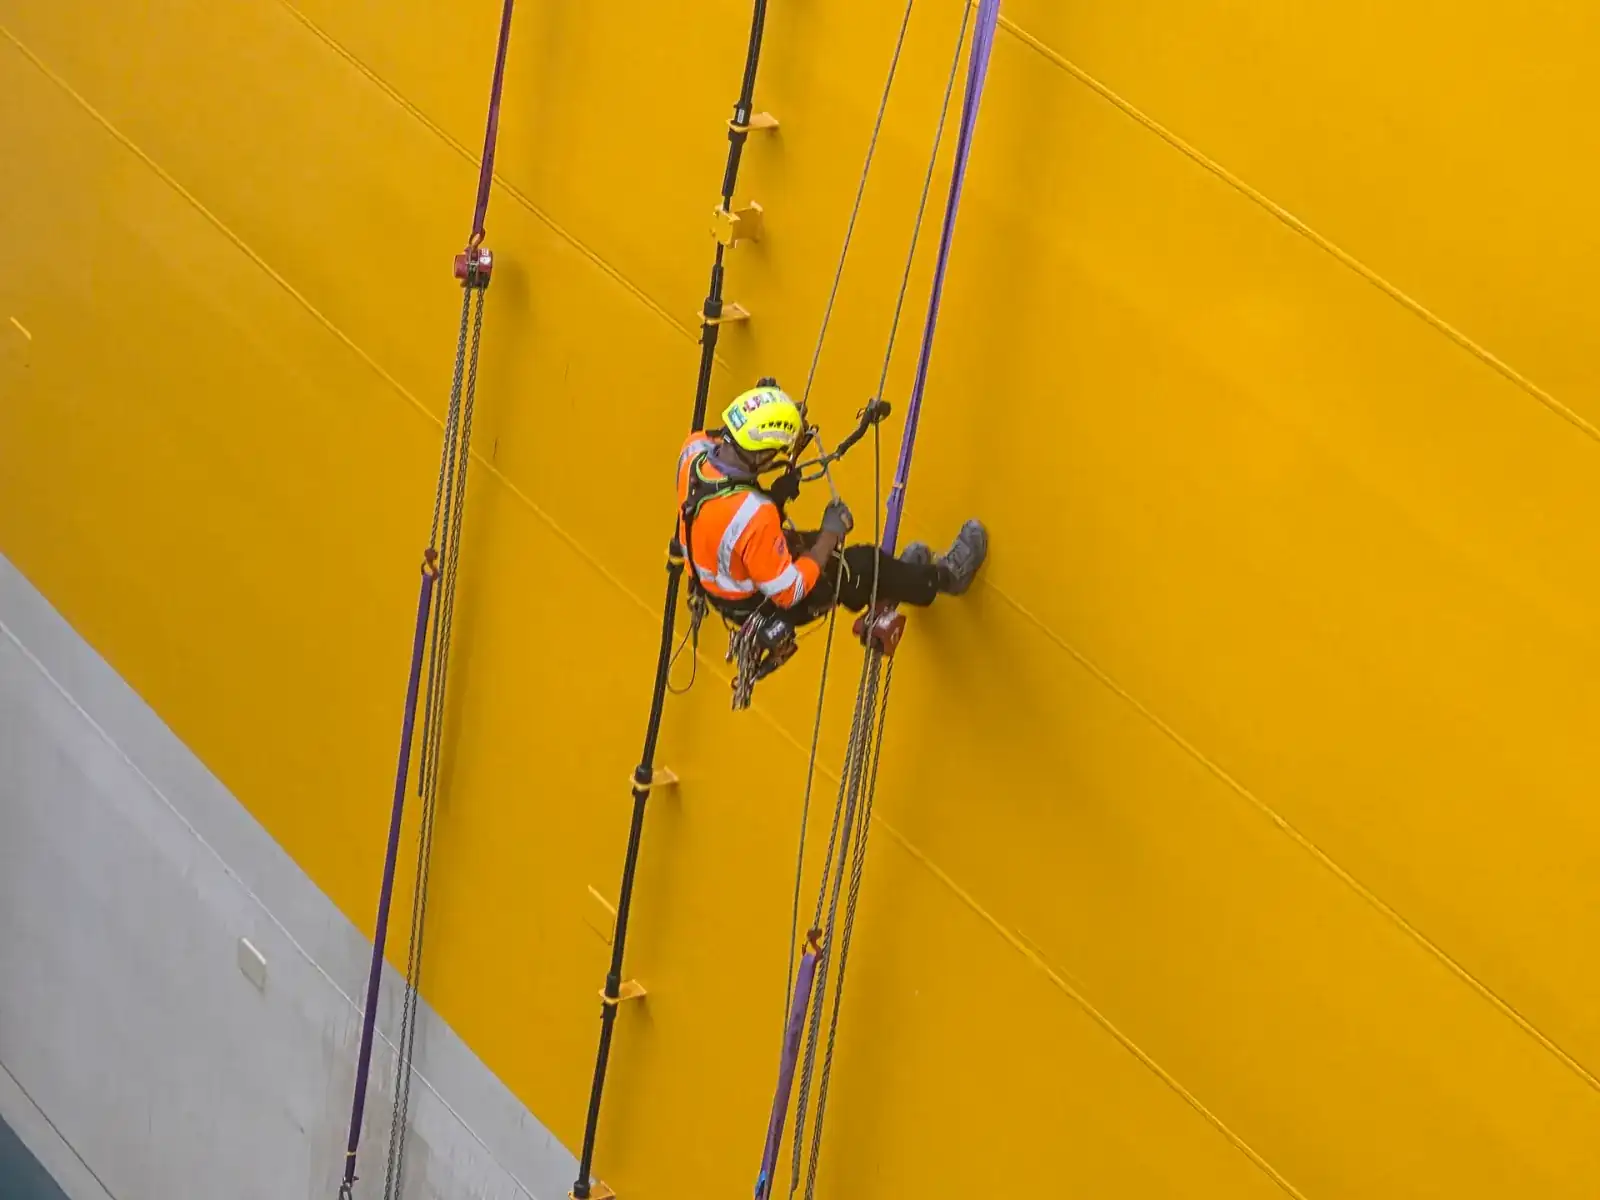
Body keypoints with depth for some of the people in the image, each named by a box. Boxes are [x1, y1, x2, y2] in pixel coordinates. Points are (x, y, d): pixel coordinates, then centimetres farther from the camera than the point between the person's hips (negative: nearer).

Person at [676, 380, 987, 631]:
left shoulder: (695, 449, -22)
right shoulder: (752, 516, -43)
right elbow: (788, 593, -30)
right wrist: (831, 535, -21)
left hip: (715, 583, 7)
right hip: (762, 607, -7)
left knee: (815, 542, 28)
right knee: (865, 563, 10)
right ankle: (943, 577, 37)